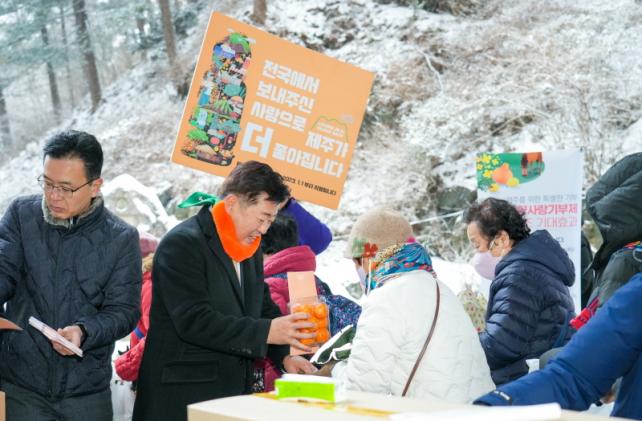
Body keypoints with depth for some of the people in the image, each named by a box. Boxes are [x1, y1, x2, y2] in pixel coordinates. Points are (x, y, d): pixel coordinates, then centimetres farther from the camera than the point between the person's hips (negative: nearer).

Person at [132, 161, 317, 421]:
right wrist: (266, 332, -25)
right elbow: (194, 321, -23)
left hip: (235, 390, 8)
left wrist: (283, 355, 6)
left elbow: (263, 306, 23)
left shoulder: (251, 248, 14)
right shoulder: (181, 244, -14)